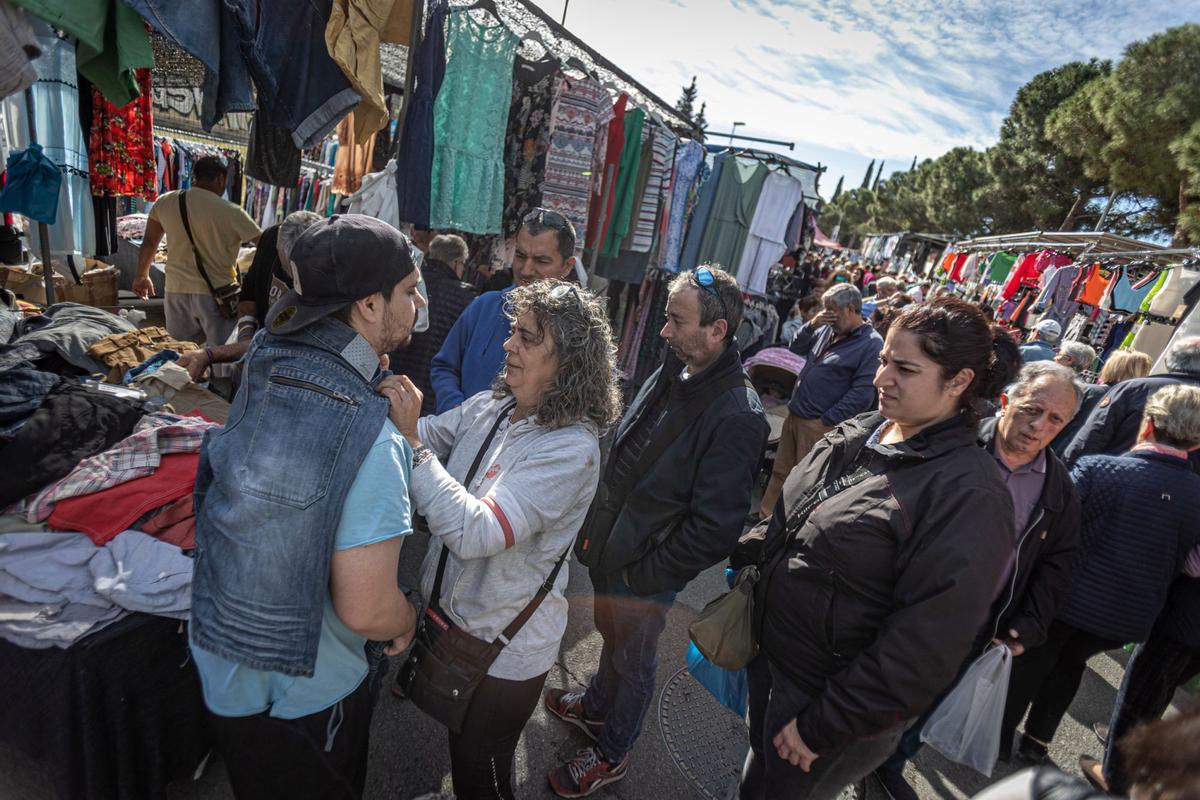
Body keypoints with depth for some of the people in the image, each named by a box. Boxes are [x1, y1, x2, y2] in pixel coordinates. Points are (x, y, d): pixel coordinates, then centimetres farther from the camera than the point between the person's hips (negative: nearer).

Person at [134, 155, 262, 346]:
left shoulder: (164, 203, 5)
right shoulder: (230, 212, -10)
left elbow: (149, 243, 15)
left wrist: (142, 276, 29)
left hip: (176, 292, 5)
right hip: (216, 295, -4)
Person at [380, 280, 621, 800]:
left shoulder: (571, 450, -29)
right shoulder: (489, 407, -7)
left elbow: (476, 534, -36)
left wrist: (411, 440, -37)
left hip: (504, 646, -6)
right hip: (447, 613, 7)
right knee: (455, 748, 32)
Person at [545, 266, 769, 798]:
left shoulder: (736, 417, -28)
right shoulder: (672, 372, -3)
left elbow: (714, 527, -26)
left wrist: (643, 574, -18)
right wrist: (595, 525, 8)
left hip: (645, 574, -7)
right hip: (608, 550, 7)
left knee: (633, 658, 19)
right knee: (611, 635, 30)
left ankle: (611, 754, 46)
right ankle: (595, 707, 59)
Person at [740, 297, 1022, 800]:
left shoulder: (969, 495, -24)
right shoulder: (857, 433, -1)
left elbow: (925, 641, -24)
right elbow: (783, 527, 10)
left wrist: (823, 725, -18)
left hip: (834, 705, -6)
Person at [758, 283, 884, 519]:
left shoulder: (871, 344, -14)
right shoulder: (829, 330, 9)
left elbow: (862, 394, -19)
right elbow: (796, 348, 18)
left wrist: (826, 420, -17)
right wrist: (812, 324, 0)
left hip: (820, 426, -7)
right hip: (794, 415, 7)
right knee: (780, 473, 15)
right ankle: (765, 517, 27)